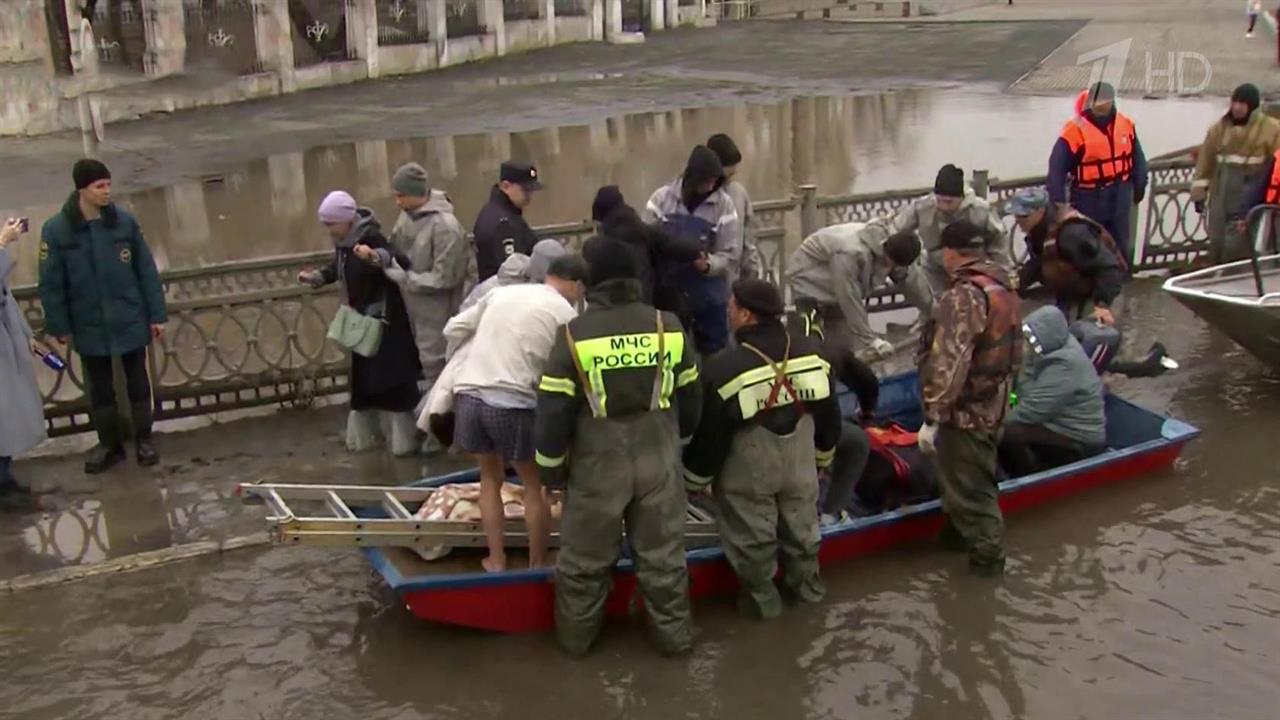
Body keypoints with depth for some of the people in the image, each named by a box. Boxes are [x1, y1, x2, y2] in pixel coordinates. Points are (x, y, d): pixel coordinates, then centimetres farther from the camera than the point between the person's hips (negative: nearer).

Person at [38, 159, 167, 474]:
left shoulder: (125, 222, -7)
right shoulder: (56, 230, -10)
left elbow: (147, 271, -1)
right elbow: (51, 284, -4)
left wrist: (157, 314, -1)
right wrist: (60, 327, -3)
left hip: (131, 321, 0)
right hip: (90, 327, 0)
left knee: (137, 383, 12)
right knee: (100, 389, 13)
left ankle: (143, 440, 27)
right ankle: (109, 444, 29)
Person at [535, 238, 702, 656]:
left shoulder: (574, 335, -11)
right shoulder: (669, 326, -2)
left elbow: (554, 410, -10)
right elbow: (690, 398, 9)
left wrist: (552, 466, 4)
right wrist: (678, 439, 26)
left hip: (598, 464, -2)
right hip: (659, 460, 2)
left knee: (584, 557, 14)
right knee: (662, 553, 15)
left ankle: (576, 635, 28)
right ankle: (673, 633, 26)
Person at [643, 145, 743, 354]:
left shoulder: (724, 204, -6)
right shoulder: (661, 198, -4)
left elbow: (730, 254, -8)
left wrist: (708, 264, -27)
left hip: (708, 295, 0)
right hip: (667, 292, 1)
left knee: (714, 351, 9)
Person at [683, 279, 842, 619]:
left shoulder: (724, 369, -26)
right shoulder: (811, 353, -10)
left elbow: (708, 436, -17)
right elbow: (830, 415, 2)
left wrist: (695, 480, -1)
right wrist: (822, 457, 19)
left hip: (749, 474, -5)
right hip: (801, 466, 5)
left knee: (753, 538, 15)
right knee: (800, 526, 24)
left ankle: (761, 597, 29)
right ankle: (807, 583, 42)